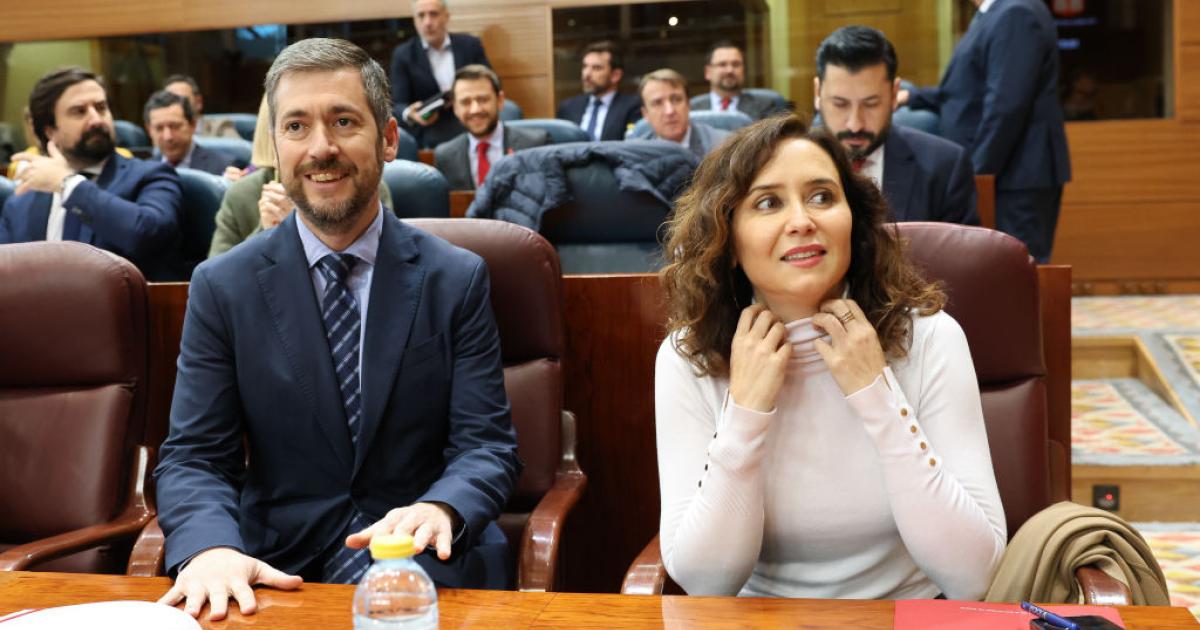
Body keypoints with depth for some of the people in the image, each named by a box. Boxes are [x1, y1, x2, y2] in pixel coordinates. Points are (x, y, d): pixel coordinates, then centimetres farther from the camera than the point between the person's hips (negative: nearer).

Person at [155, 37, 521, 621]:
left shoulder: (457, 279, 3)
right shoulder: (222, 287, 4)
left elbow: (486, 444, 0)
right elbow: (193, 457, 1)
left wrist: (441, 510, -23)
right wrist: (210, 547, -21)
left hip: (430, 568, -1)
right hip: (277, 570, 1)